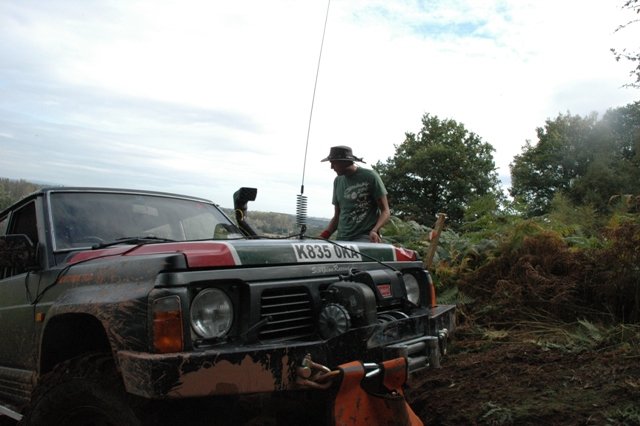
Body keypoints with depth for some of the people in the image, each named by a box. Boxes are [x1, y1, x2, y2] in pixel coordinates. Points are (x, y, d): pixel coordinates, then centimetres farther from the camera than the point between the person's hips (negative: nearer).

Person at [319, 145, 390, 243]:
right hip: (342, 238, 6)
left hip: (365, 237, -5)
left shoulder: (370, 176, -1)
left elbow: (385, 211, -1)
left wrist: (374, 231, -18)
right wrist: (325, 235, 2)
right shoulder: (338, 181, 15)